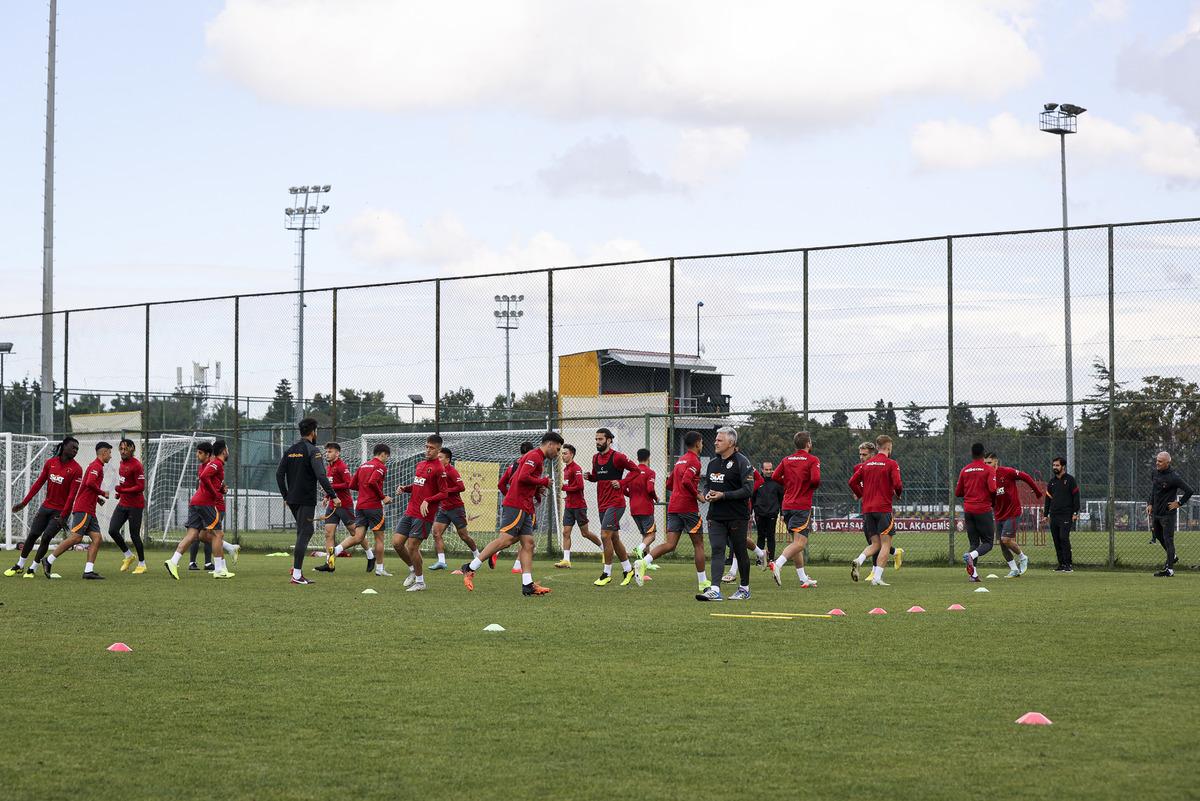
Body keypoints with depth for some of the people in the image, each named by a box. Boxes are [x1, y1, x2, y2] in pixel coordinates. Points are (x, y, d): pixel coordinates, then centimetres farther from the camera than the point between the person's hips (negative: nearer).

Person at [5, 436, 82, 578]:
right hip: (46, 507, 4)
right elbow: (39, 483, 7)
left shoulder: (76, 469, -11)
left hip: (60, 511, -4)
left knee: (46, 537, -12)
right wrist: (24, 503, 5)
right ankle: (19, 566, 22)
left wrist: (63, 516, -19)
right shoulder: (50, 463, 1)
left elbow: (72, 495, -14)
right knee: (32, 535, 5)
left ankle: (32, 569, 3)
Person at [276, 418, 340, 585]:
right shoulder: (312, 450, -11)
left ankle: (296, 566, 15)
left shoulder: (290, 451, 11)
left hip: (292, 500, 7)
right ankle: (296, 575, -8)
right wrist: (333, 496, -19)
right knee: (304, 534, -5)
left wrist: (285, 496, 18)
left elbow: (279, 473, 11)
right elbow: (321, 476, -21)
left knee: (305, 531, 21)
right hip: (306, 500, -7)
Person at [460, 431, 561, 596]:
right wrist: (544, 481, -10)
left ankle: (528, 585, -2)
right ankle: (470, 569, -10)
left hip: (525, 508, 10)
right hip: (516, 506, -10)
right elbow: (523, 477, -23)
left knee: (528, 544, 3)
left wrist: (538, 489, 11)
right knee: (505, 539, -14)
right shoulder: (534, 456, -9)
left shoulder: (539, 459, 23)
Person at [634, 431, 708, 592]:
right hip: (688, 507, -7)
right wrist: (697, 495, -11)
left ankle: (643, 562, -23)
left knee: (670, 545, -1)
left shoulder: (679, 460, 19)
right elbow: (686, 480, -24)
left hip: (673, 506, 7)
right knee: (698, 544, 6)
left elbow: (669, 484, 24)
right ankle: (702, 582, 11)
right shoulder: (694, 461, -8)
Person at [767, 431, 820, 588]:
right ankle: (778, 564, -32)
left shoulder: (786, 460, 11)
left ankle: (803, 578, 17)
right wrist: (813, 486, 3)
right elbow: (815, 479, -19)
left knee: (796, 541, 14)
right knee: (800, 542, -12)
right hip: (802, 506, -7)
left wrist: (788, 485, 14)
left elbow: (775, 477, 1)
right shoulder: (812, 460, -5)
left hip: (787, 505, 7)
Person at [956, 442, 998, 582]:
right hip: (983, 510, -4)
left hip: (968, 511, 5)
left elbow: (957, 493, 10)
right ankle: (971, 555, -26)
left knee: (974, 543, 9)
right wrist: (993, 502, 3)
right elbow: (993, 489, -16)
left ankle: (973, 573, -4)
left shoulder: (964, 470, 7)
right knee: (988, 542, 3)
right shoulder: (988, 469, -6)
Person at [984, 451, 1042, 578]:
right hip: (999, 515, 6)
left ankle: (1022, 557, 10)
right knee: (1002, 543, 4)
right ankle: (1014, 570, 16)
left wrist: (1038, 492, 3)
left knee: (1006, 539, -17)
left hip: (1012, 512, -6)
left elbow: (1026, 477, -4)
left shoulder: (1007, 472, -13)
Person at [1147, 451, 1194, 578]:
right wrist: (1150, 504, 12)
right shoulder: (1155, 473, 2)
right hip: (1156, 511, 8)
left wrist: (1179, 503, -12)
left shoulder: (1173, 477, -20)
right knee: (1157, 534, 20)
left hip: (1168, 514, -8)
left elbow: (1189, 491, -18)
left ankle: (1170, 569, -1)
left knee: (1168, 539, -5)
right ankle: (1172, 557, 40)